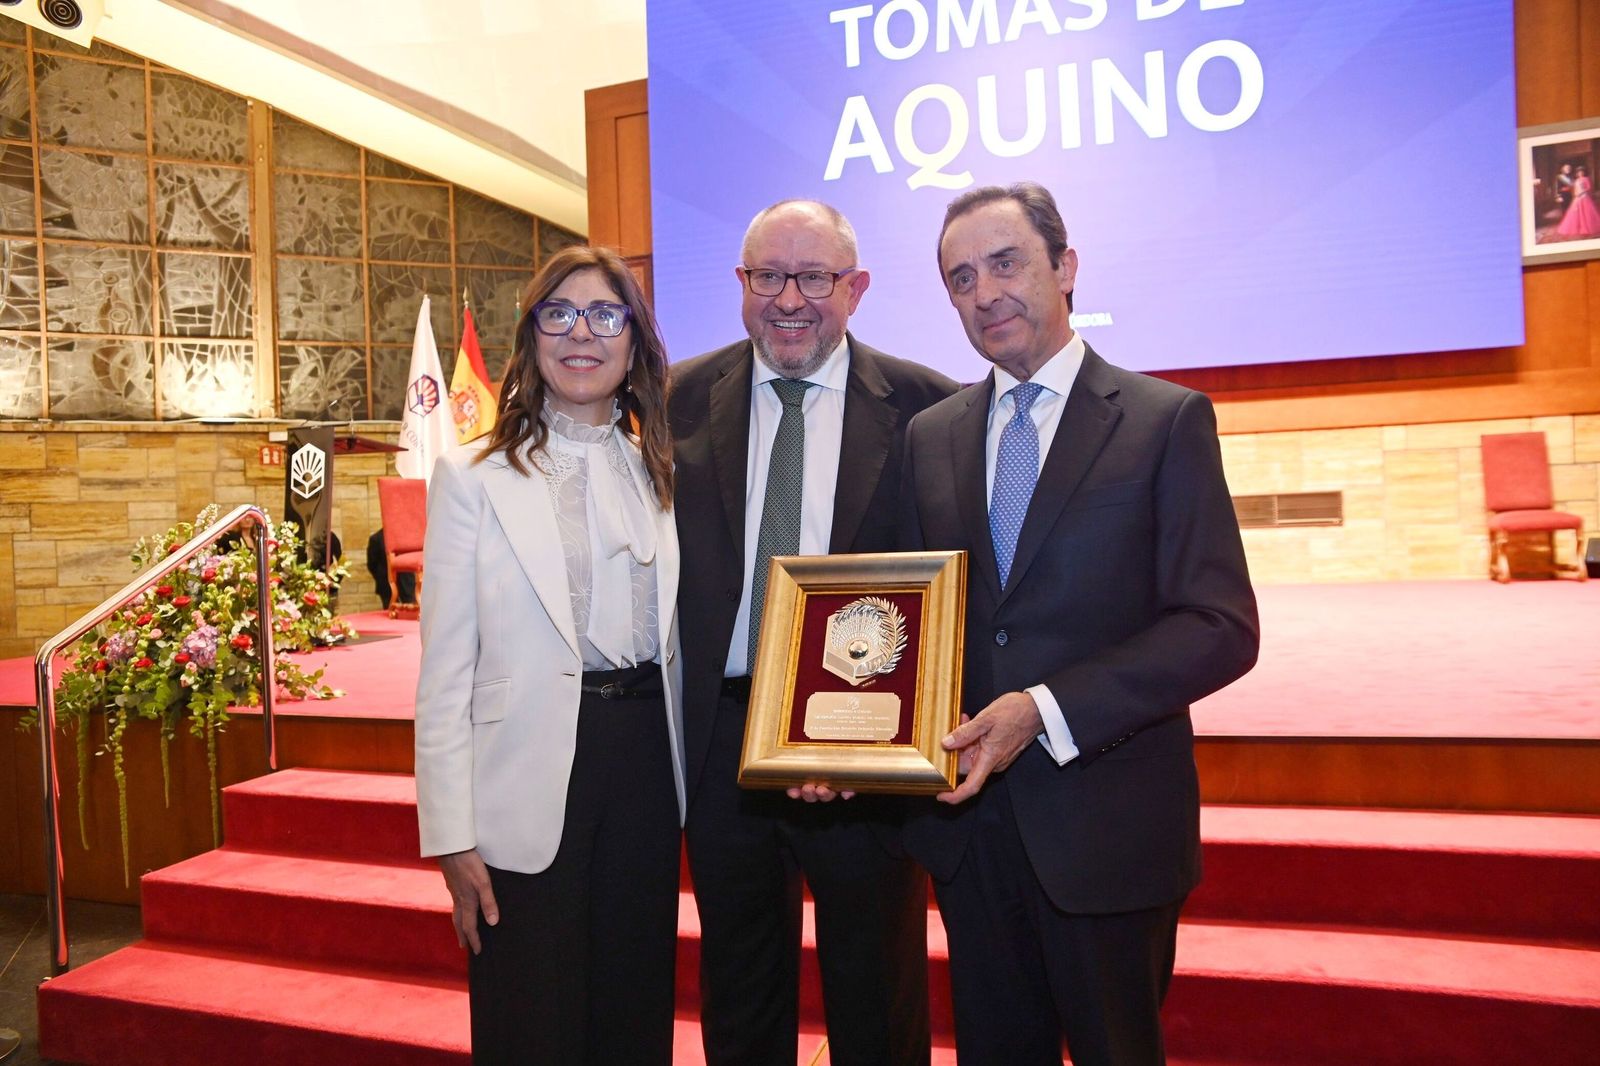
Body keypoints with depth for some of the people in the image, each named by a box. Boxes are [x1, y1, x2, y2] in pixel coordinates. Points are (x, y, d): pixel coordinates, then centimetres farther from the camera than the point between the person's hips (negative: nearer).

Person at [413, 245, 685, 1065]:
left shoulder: (664, 475, 8)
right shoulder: (473, 477, -3)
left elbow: (675, 643, 11)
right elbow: (445, 673, -5)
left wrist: (689, 783, 7)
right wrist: (452, 838, -8)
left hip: (645, 764, 4)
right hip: (529, 786, -3)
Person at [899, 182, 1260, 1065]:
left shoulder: (1167, 420, -7)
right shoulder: (929, 436, 7)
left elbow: (1220, 627, -13)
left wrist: (1046, 709, -22)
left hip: (1106, 824, -3)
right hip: (967, 817, 4)